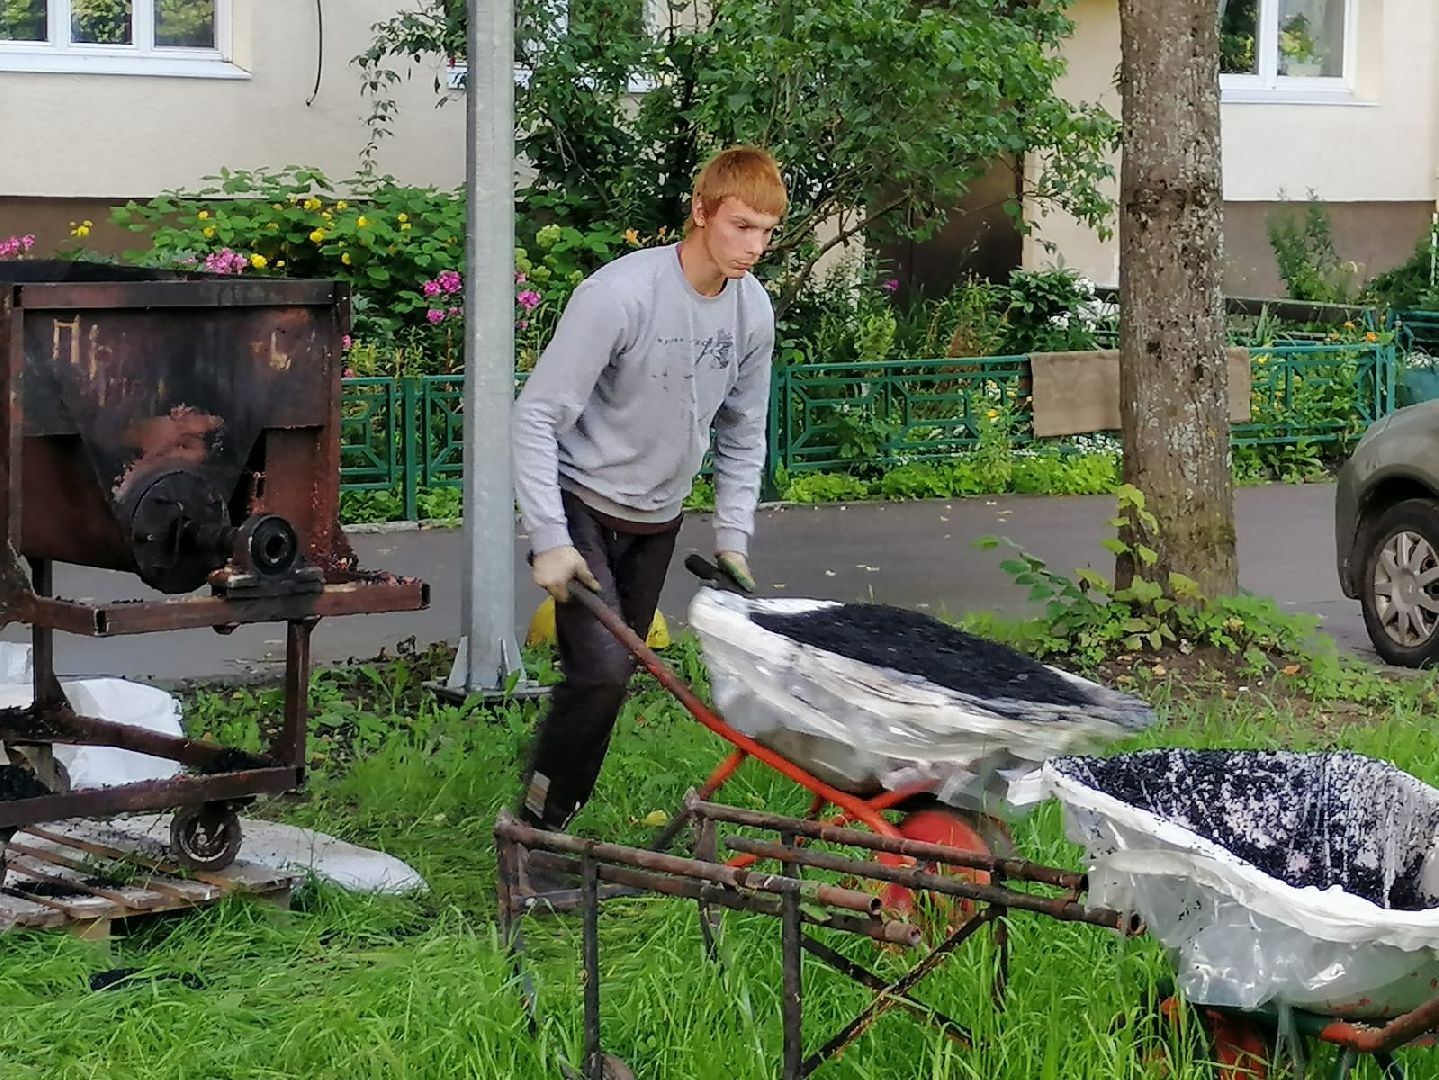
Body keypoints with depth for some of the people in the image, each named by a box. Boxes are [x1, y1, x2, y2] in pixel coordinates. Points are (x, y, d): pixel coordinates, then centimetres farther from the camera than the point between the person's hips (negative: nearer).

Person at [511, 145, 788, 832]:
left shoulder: (753, 311, -3)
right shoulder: (620, 295, -24)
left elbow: (742, 435, 12)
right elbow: (536, 418, -22)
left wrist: (732, 537, 5)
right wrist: (549, 539, -26)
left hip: (657, 519, 7)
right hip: (583, 508, -7)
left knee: (616, 677, 11)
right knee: (601, 668, -20)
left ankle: (562, 814, 26)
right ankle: (537, 822, -5)